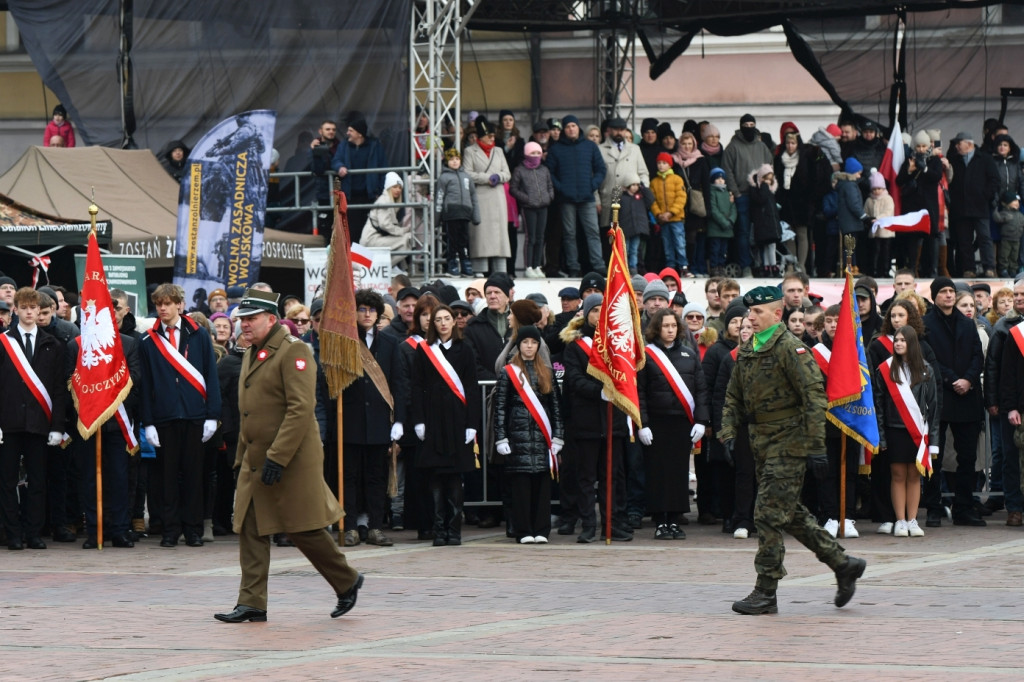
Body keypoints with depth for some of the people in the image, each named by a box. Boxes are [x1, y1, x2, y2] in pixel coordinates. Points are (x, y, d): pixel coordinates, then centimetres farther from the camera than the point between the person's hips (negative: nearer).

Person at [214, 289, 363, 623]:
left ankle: (347, 583, 19)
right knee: (250, 530, 1)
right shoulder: (252, 354, 15)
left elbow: (301, 409, -21)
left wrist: (277, 457, -24)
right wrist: (241, 458, 21)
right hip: (255, 463, 8)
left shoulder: (293, 351, -13)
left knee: (305, 530, -1)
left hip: (293, 460, -8)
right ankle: (252, 603, 2)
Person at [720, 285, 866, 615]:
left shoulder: (791, 348, -12)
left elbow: (814, 396, -16)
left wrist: (815, 445, -19)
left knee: (769, 515, -9)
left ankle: (766, 593, -4)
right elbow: (734, 397, 20)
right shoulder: (746, 351, 13)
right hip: (762, 441, 9)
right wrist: (728, 431, 5)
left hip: (788, 443, -9)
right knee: (792, 514, 13)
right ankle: (843, 564, 24)